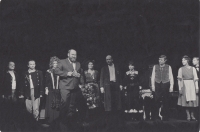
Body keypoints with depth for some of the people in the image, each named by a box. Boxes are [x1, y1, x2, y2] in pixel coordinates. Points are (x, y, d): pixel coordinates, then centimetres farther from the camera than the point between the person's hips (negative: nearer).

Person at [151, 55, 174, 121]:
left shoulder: (168, 67, 4)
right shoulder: (155, 67, 8)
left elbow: (171, 77, 4)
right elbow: (153, 76, 9)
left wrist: (171, 86, -2)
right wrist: (153, 85, 2)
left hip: (165, 84, -1)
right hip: (157, 85, 1)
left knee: (166, 101, 3)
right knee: (157, 100, -4)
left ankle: (165, 117, 12)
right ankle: (156, 116, 3)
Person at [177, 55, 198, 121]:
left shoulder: (193, 68, 5)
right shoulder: (181, 69, 3)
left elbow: (195, 79, 3)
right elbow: (179, 79, -1)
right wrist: (180, 88, -8)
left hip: (192, 85, 1)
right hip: (184, 85, 0)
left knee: (192, 101, 2)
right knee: (186, 101, -1)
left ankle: (192, 115, 12)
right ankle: (188, 116, 6)